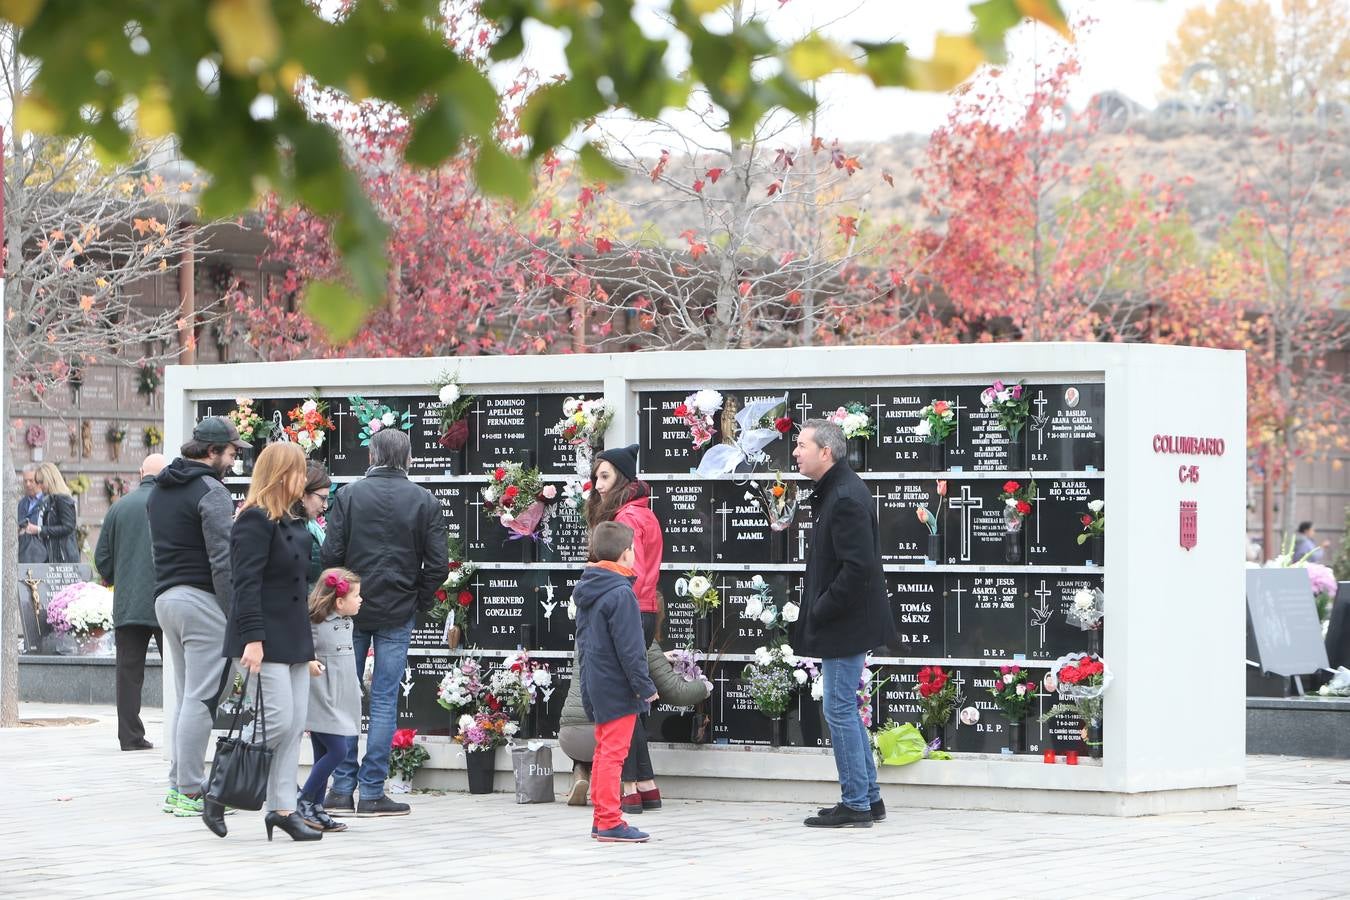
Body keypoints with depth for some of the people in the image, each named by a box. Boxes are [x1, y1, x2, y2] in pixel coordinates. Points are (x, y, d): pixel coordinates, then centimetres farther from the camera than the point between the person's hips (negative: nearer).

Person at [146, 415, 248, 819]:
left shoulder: (158, 491, 18)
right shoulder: (211, 491, -11)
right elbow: (223, 558, -16)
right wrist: (236, 614, -15)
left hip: (166, 597, 9)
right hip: (202, 599, -9)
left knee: (185, 696, 15)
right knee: (200, 698, -8)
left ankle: (178, 784, 15)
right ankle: (190, 792, -9)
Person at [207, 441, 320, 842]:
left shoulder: (292, 520, 17)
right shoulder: (254, 520, -12)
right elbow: (247, 583, -18)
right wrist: (253, 638, -24)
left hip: (294, 638, 9)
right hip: (266, 639, -9)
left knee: (296, 724, 5)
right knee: (278, 720, -12)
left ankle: (283, 807, 7)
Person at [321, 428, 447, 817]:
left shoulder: (349, 495, -2)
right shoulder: (424, 501, -1)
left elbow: (331, 553, -5)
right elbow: (438, 562, -3)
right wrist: (419, 601, 11)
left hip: (352, 610, 0)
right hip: (397, 615, 0)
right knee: (384, 700, 2)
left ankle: (342, 789, 6)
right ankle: (372, 792, 1)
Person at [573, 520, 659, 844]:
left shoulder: (585, 591, 11)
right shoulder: (621, 593, -19)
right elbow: (630, 647, -20)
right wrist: (644, 685, -13)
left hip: (594, 682, 9)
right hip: (617, 688, -9)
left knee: (604, 750, 16)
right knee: (613, 752, -6)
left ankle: (601, 817, 21)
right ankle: (609, 822, -5)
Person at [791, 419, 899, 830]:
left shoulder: (846, 499, -20)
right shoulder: (836, 491, 13)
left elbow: (858, 567, -26)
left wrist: (820, 613, -18)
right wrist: (815, 611, 14)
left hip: (846, 625, -11)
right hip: (842, 623, 11)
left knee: (840, 710, -5)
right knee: (846, 710, 16)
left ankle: (856, 805, 0)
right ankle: (868, 798, 22)